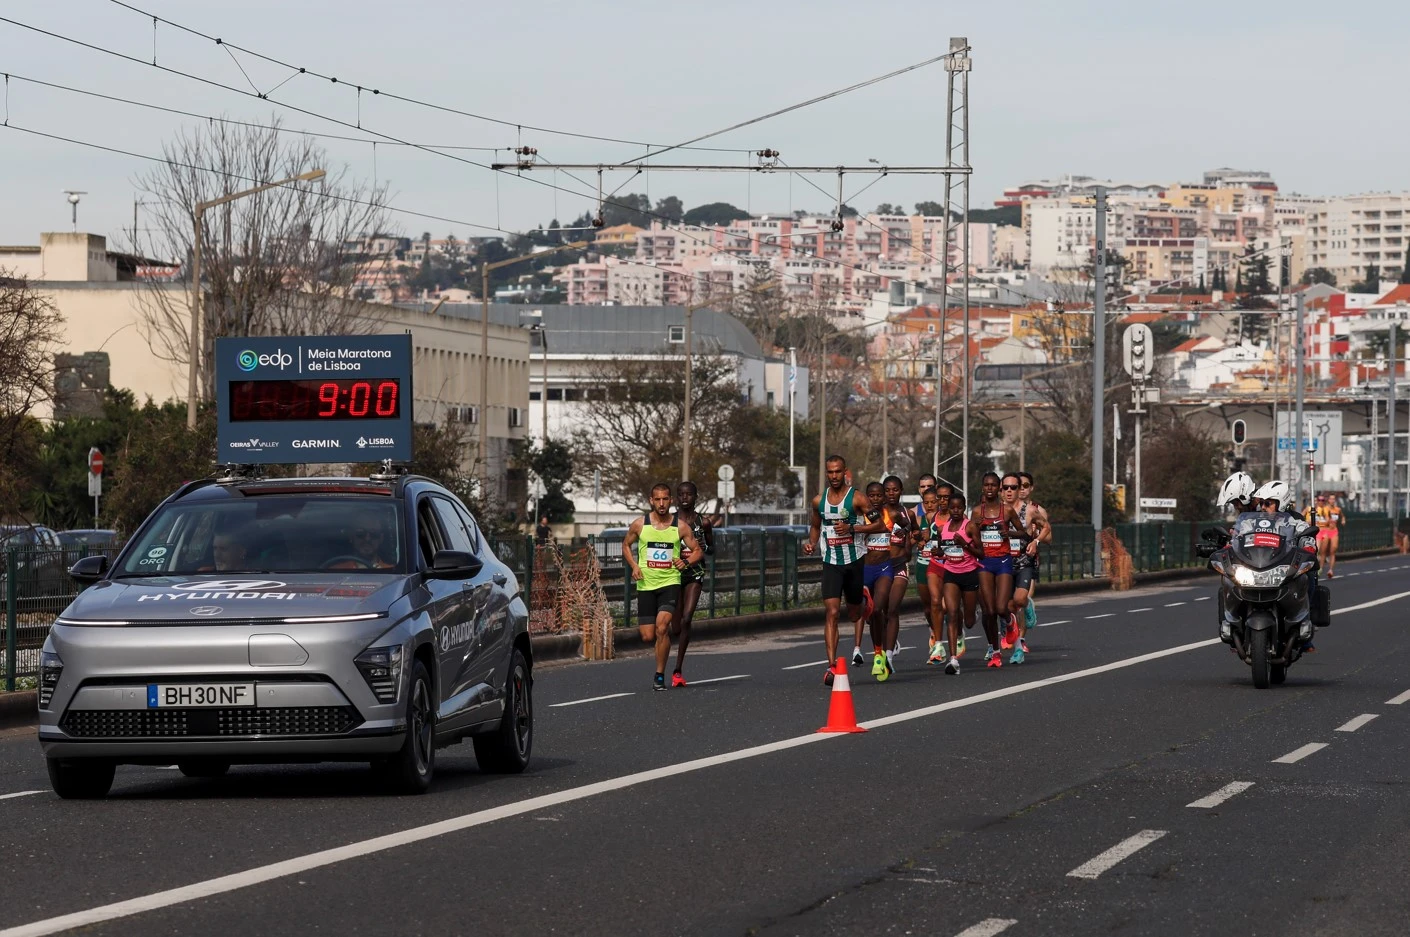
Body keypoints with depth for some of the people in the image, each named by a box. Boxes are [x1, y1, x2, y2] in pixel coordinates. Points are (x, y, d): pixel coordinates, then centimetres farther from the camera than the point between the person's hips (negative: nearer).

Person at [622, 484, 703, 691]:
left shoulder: (680, 526, -1)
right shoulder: (640, 524, 0)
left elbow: (698, 551, 8)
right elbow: (626, 544, 15)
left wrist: (686, 561, -13)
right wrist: (634, 565, -1)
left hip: (670, 582, -2)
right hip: (646, 584, 2)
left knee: (662, 626, -22)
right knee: (648, 637, 0)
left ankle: (660, 675, -10)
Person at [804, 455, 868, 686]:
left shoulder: (856, 498, -8)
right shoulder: (819, 501, 5)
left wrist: (851, 528, -26)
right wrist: (811, 543, 2)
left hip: (855, 562, -1)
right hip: (831, 563, 1)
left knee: (855, 610, 17)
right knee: (832, 613, -14)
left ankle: (857, 647, 51)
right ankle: (831, 665, -20)